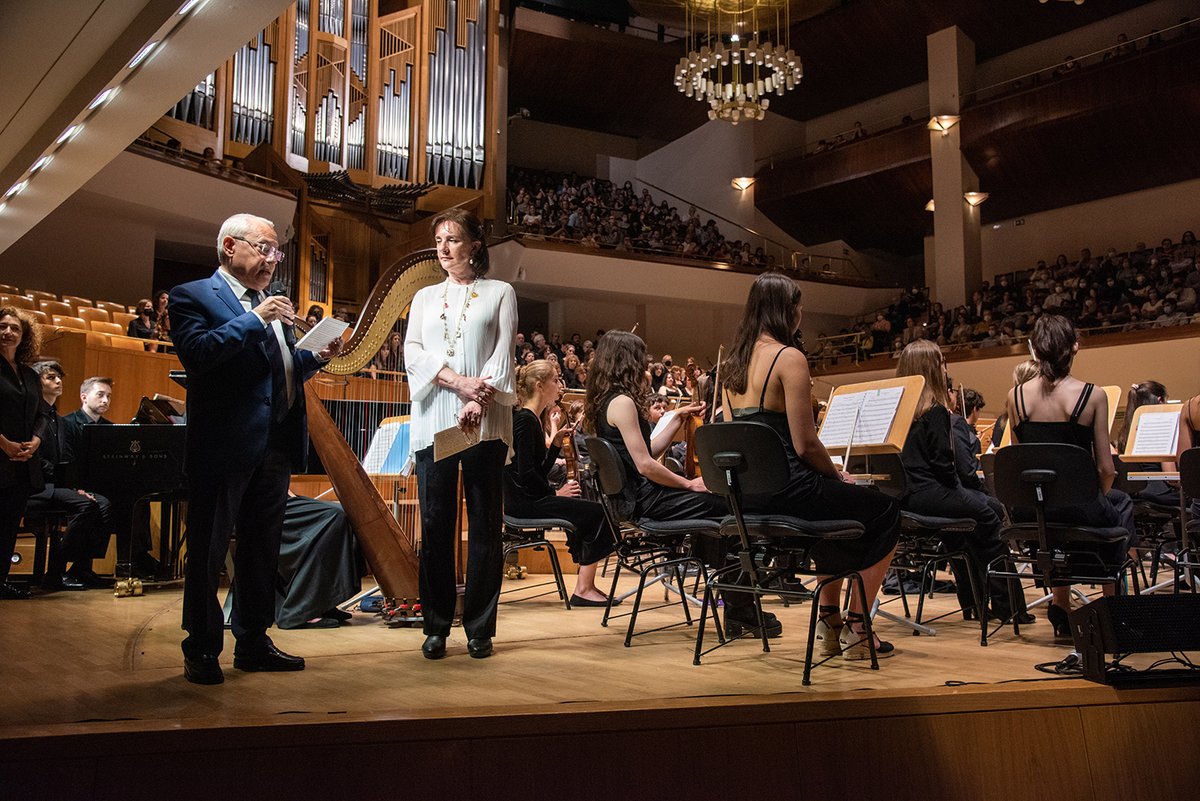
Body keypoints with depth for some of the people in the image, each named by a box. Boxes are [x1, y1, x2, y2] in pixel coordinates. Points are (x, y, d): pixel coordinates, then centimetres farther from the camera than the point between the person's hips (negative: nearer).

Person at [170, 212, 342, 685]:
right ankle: (201, 650, 13)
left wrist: (316, 357, 5)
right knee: (207, 552, 3)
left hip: (276, 446, 7)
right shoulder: (193, 296, -1)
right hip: (225, 446, -7)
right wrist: (253, 320, -18)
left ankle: (253, 643, 24)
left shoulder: (271, 305, 20)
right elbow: (194, 353, -19)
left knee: (262, 551, 13)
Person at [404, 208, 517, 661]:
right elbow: (413, 352, 5)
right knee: (436, 524, 0)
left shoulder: (499, 293, 11)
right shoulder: (425, 297, 20)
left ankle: (480, 627, 6)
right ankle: (436, 626, 9)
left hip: (485, 424, -2)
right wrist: (458, 380, -12)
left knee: (484, 524, -1)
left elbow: (503, 355, 0)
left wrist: (478, 402, -17)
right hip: (433, 421, 2)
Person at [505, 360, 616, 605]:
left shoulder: (533, 419, 16)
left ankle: (586, 585, 7)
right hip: (522, 500, -10)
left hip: (532, 495, 10)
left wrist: (556, 442, 4)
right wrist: (555, 493, -12)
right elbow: (525, 472, -21)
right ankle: (583, 590, -11)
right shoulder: (524, 420, -15)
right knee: (596, 512, -15)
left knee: (589, 509, 7)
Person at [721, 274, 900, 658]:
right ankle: (855, 631, 16)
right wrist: (839, 475, 4)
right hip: (785, 492, -8)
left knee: (834, 500, 35)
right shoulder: (788, 358, -13)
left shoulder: (734, 362, 11)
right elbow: (805, 445, -16)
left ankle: (829, 620, 36)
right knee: (885, 511, 12)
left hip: (747, 495, 9)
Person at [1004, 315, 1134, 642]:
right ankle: (1111, 600, 38)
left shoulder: (1016, 396, -1)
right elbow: (1106, 468, -6)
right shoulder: (1092, 395, -9)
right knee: (1121, 503, 33)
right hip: (1077, 508, -2)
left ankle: (1061, 603, 34)